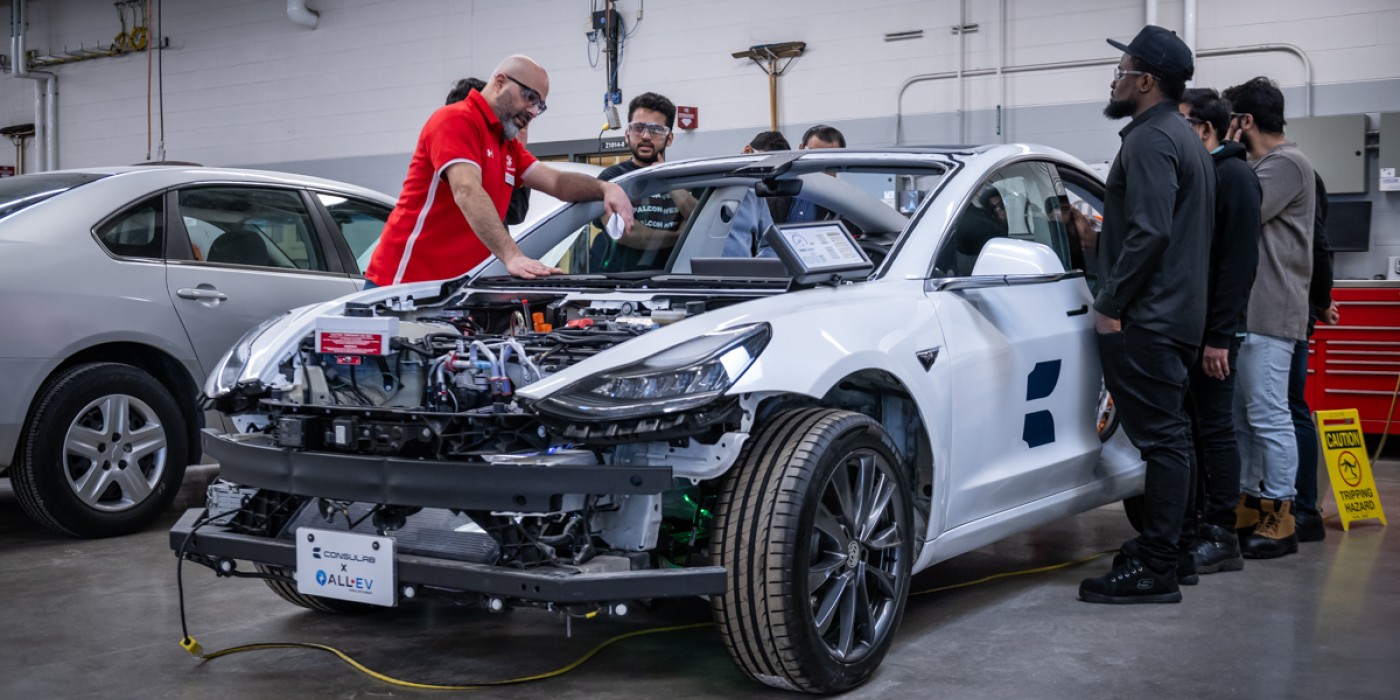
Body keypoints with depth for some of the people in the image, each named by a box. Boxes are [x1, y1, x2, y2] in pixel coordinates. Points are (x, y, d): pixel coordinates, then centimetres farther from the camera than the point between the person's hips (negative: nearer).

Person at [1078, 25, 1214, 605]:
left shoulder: (1150, 140, -13)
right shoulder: (1183, 138, 20)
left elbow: (1149, 232, -22)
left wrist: (1111, 305, -17)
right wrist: (1103, 230, 26)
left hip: (1148, 319, -11)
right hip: (1177, 313, 11)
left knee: (1160, 436, -10)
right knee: (1167, 434, 15)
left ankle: (1155, 570, -7)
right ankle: (1168, 550, 24)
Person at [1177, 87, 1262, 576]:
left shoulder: (1234, 177, -10)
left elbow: (1239, 261, -17)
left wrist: (1219, 336, -21)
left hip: (1212, 331, -8)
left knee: (1214, 428, -4)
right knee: (1189, 428, 10)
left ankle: (1221, 538, 2)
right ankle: (1195, 525, 18)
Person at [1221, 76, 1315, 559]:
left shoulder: (1287, 164, -9)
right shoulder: (1258, 166, 21)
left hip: (1268, 316, -10)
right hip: (1245, 312, 10)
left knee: (1269, 416, -8)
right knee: (1241, 415, 12)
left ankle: (1280, 518, -3)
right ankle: (1248, 505, 20)